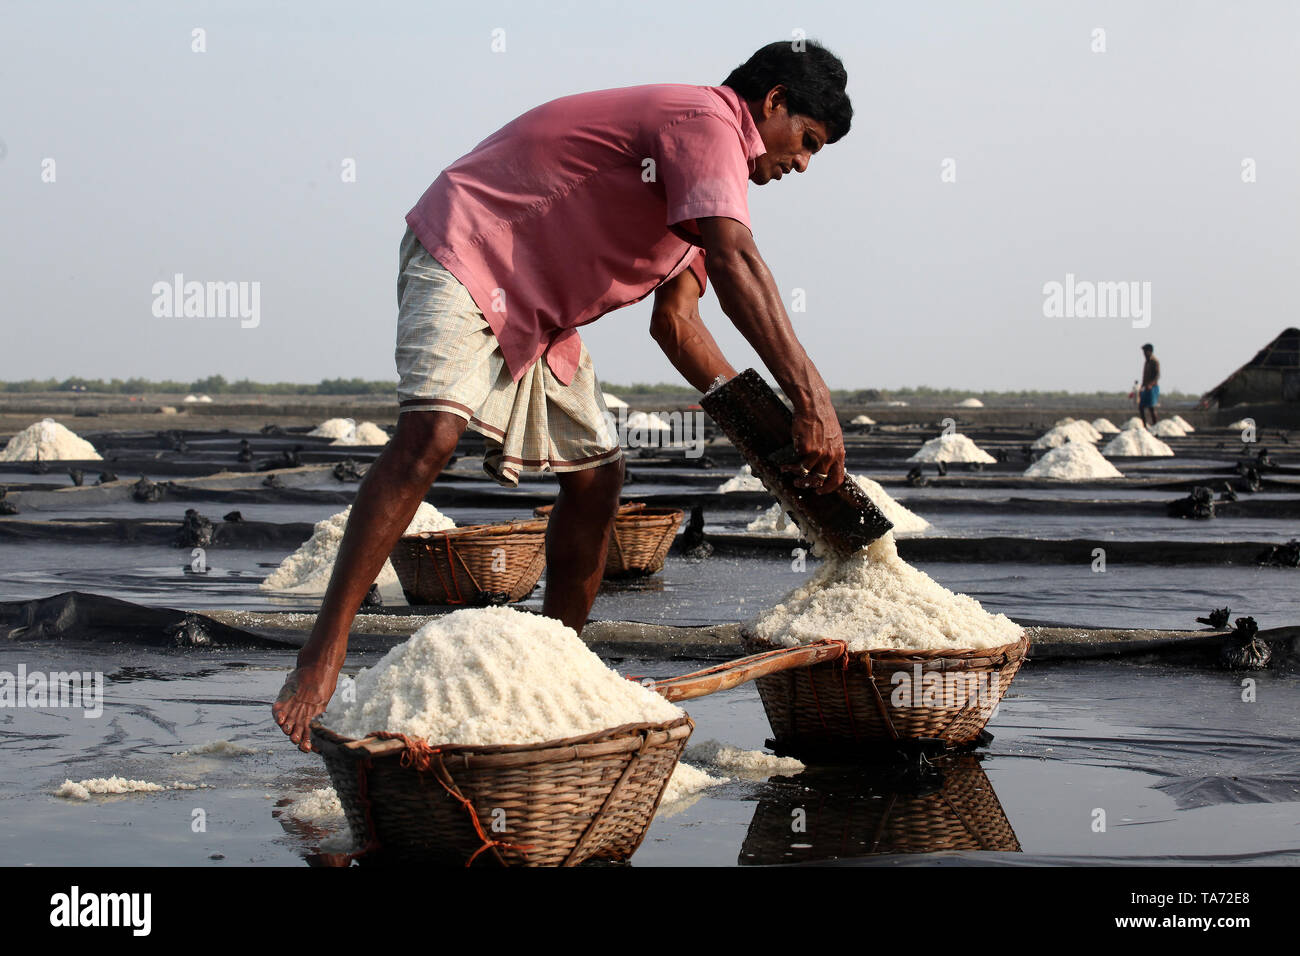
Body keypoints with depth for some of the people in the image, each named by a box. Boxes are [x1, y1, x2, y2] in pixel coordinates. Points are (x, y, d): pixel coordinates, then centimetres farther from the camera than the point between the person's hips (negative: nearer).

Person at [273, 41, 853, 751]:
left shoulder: (705, 164, 19)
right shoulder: (708, 122, -15)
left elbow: (676, 323, 16)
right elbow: (738, 263, -30)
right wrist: (811, 400, -36)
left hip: (536, 311, 11)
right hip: (466, 252, -11)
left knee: (596, 471, 6)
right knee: (430, 433, -29)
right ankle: (322, 654, -33)